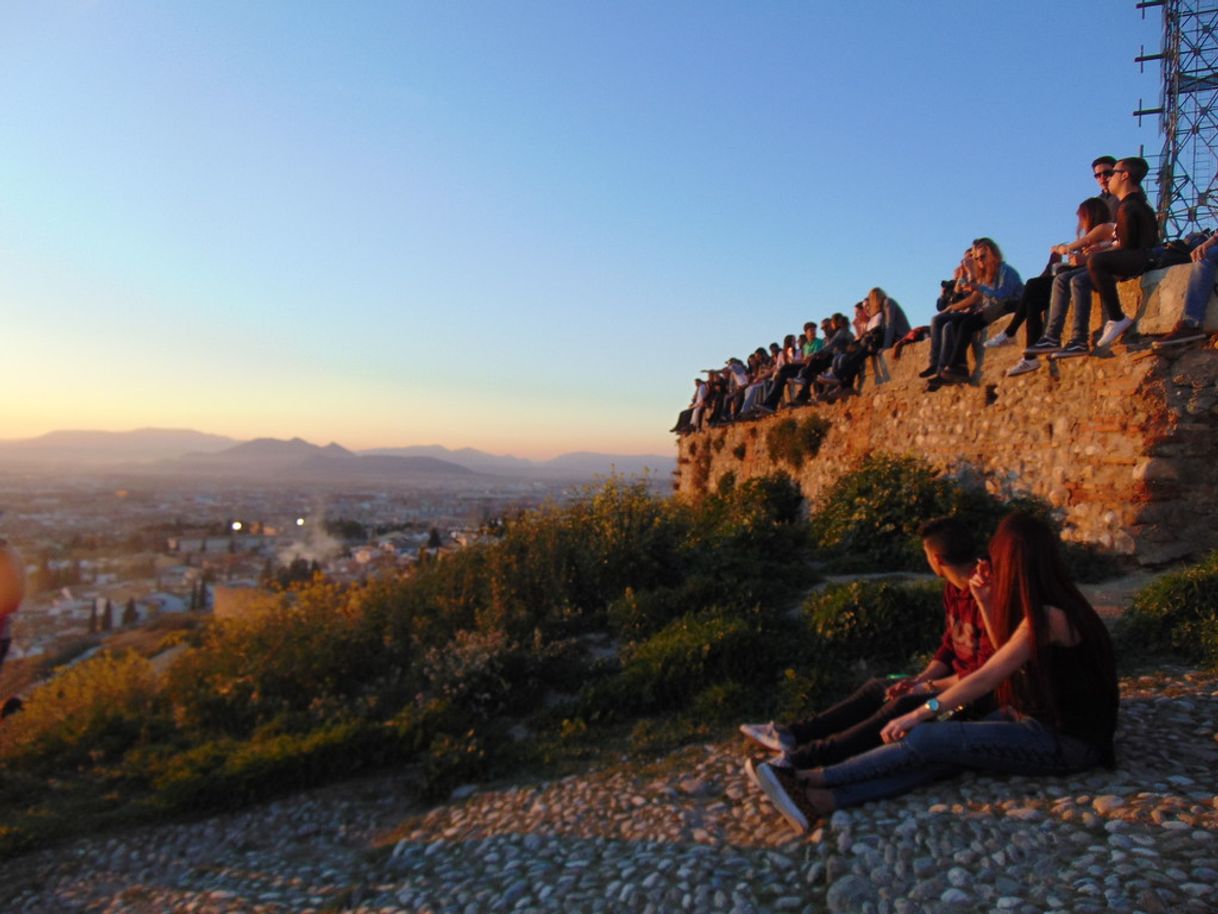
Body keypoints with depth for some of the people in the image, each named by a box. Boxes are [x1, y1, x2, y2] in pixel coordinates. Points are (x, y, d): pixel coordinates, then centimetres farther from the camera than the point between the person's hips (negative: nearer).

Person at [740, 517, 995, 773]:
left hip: (983, 695, -10)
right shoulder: (953, 588, 7)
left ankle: (801, 760, -36)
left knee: (903, 705, -28)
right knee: (877, 688, 4)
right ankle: (793, 735, -4)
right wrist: (920, 680, -3)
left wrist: (930, 687, -16)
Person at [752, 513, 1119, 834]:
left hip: (1067, 741, -8)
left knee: (932, 739, -21)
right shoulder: (1046, 604, 8)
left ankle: (813, 780, -20)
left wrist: (920, 714, -16)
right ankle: (820, 800, -30)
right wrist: (986, 602, 7)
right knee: (939, 754, -15)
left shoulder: (1049, 616, -21)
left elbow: (986, 678, -20)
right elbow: (1007, 655, 20)